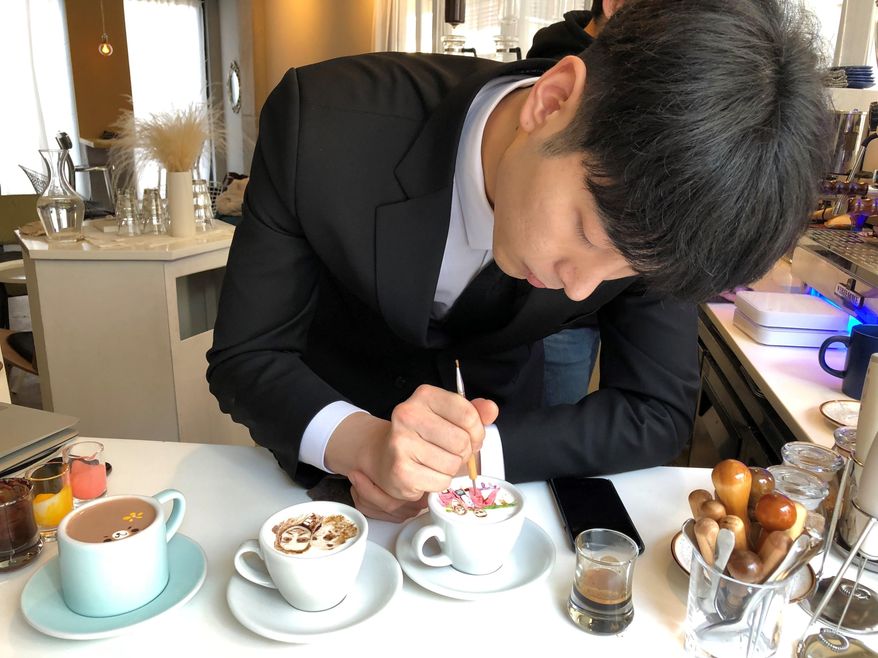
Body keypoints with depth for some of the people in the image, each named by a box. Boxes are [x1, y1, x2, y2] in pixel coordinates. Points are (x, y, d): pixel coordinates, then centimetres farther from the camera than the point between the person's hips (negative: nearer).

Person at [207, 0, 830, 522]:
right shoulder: (320, 121, -31)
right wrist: (362, 442, -43)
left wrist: (475, 454, -34)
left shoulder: (645, 211, -26)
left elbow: (657, 414, -19)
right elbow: (244, 358, -23)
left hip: (500, 423, 1)